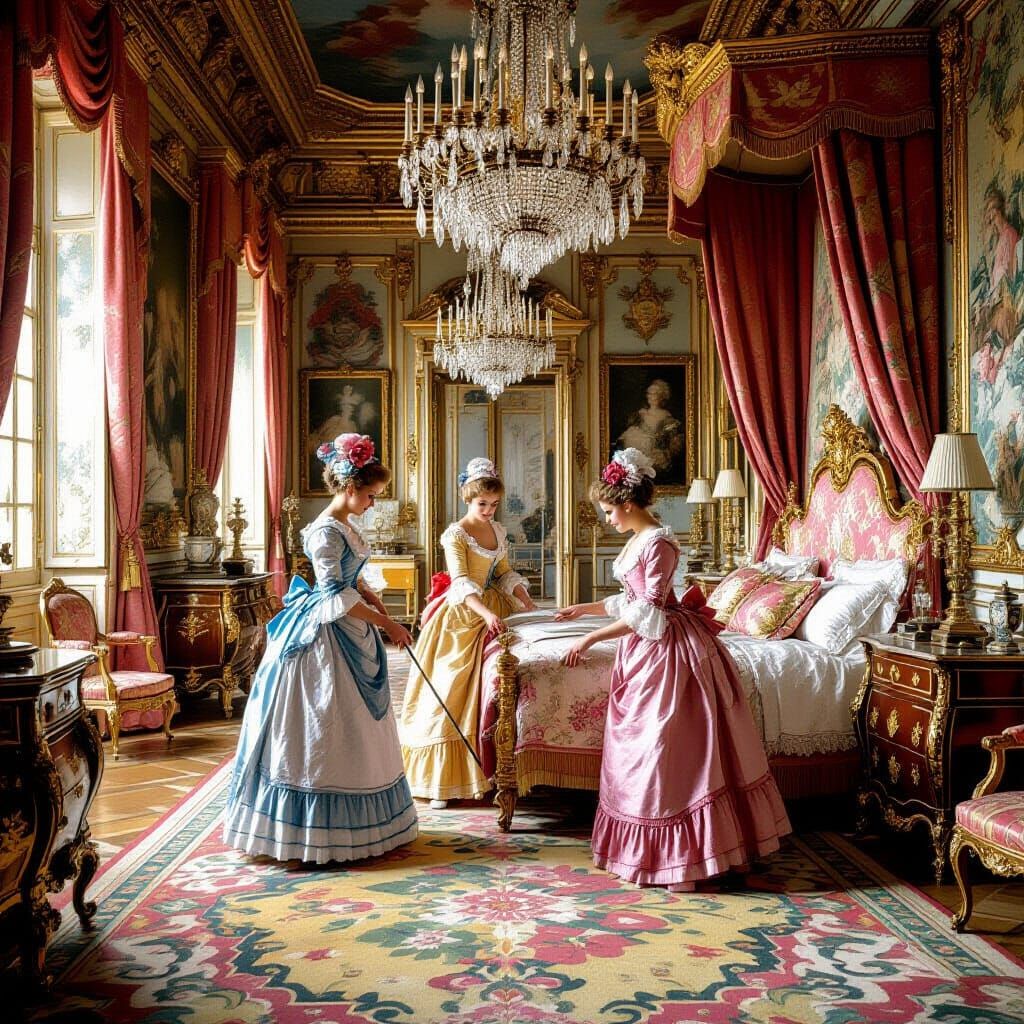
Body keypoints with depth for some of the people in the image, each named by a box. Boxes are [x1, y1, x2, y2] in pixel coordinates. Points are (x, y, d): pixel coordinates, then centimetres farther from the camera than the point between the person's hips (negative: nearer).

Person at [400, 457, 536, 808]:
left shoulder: (498, 530, 8)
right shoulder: (455, 535, -13)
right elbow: (461, 582, -24)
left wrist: (526, 600, -1)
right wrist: (485, 614, -37)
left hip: (493, 613, 7)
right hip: (462, 618, -7)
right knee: (450, 694, -4)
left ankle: (482, 772, 18)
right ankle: (442, 781, 2)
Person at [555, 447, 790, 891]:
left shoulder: (659, 543, -18)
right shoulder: (636, 541, 11)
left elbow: (646, 612, -21)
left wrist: (591, 638, -21)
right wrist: (582, 609, 25)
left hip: (668, 651, -10)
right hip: (643, 650, 10)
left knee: (667, 747, -6)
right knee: (637, 745, 12)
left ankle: (684, 856, 3)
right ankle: (648, 848, 22)